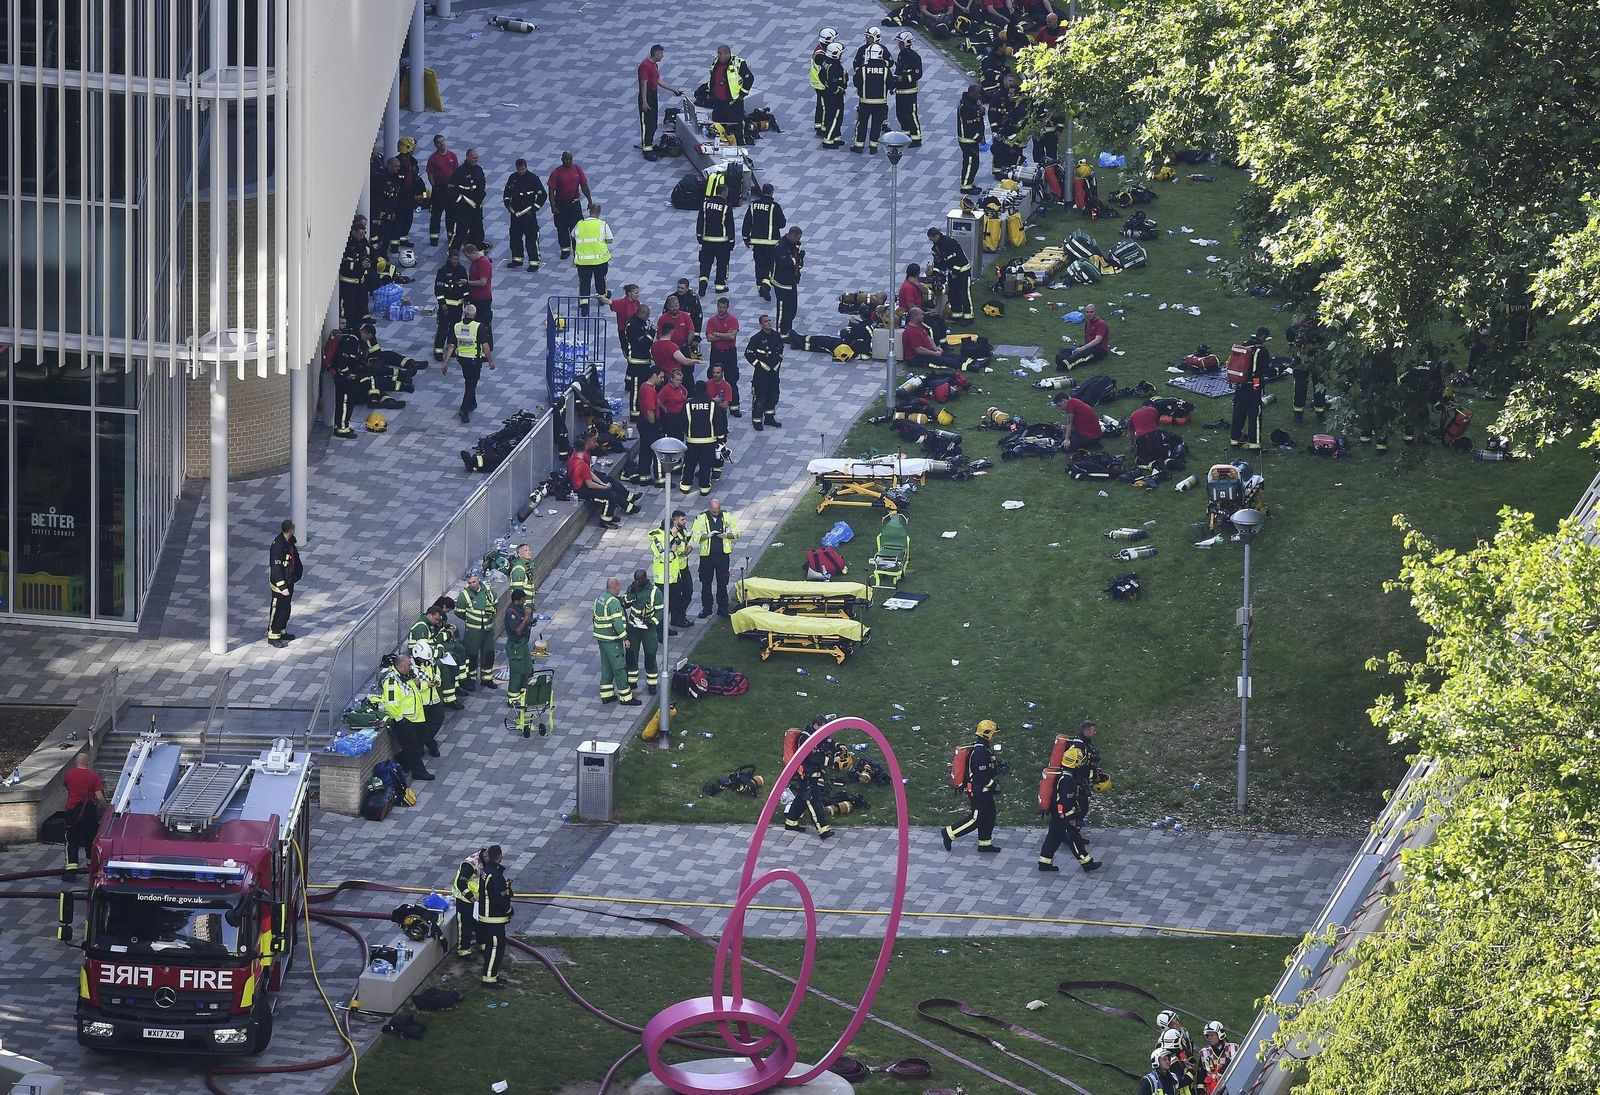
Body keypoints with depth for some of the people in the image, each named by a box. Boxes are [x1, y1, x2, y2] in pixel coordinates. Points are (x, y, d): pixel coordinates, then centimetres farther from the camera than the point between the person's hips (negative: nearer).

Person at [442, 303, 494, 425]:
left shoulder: (456, 327, -5)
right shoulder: (479, 327, -17)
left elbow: (451, 346, -5)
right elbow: (485, 346, -16)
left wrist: (446, 363, -1)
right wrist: (491, 361, -5)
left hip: (462, 359, 4)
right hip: (475, 360, -4)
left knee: (469, 382, 25)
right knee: (471, 384, 2)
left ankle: (472, 403, 41)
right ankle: (464, 410, -10)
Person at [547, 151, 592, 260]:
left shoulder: (577, 169, -4)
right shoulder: (556, 173, -12)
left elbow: (584, 186, 2)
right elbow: (551, 190, -11)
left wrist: (590, 201, 0)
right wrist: (553, 206, -18)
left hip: (574, 202, 1)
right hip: (561, 204, -1)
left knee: (576, 226, -3)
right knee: (562, 227, 8)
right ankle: (565, 249, 23)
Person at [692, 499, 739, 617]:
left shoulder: (727, 517, 1)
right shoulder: (701, 518, -4)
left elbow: (736, 532, 6)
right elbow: (695, 536, -6)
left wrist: (727, 535, -14)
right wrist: (707, 535, -22)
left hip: (723, 554, 1)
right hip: (707, 555, -1)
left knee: (722, 582, 6)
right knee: (706, 582, 7)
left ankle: (722, 609, 16)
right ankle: (706, 608, 18)